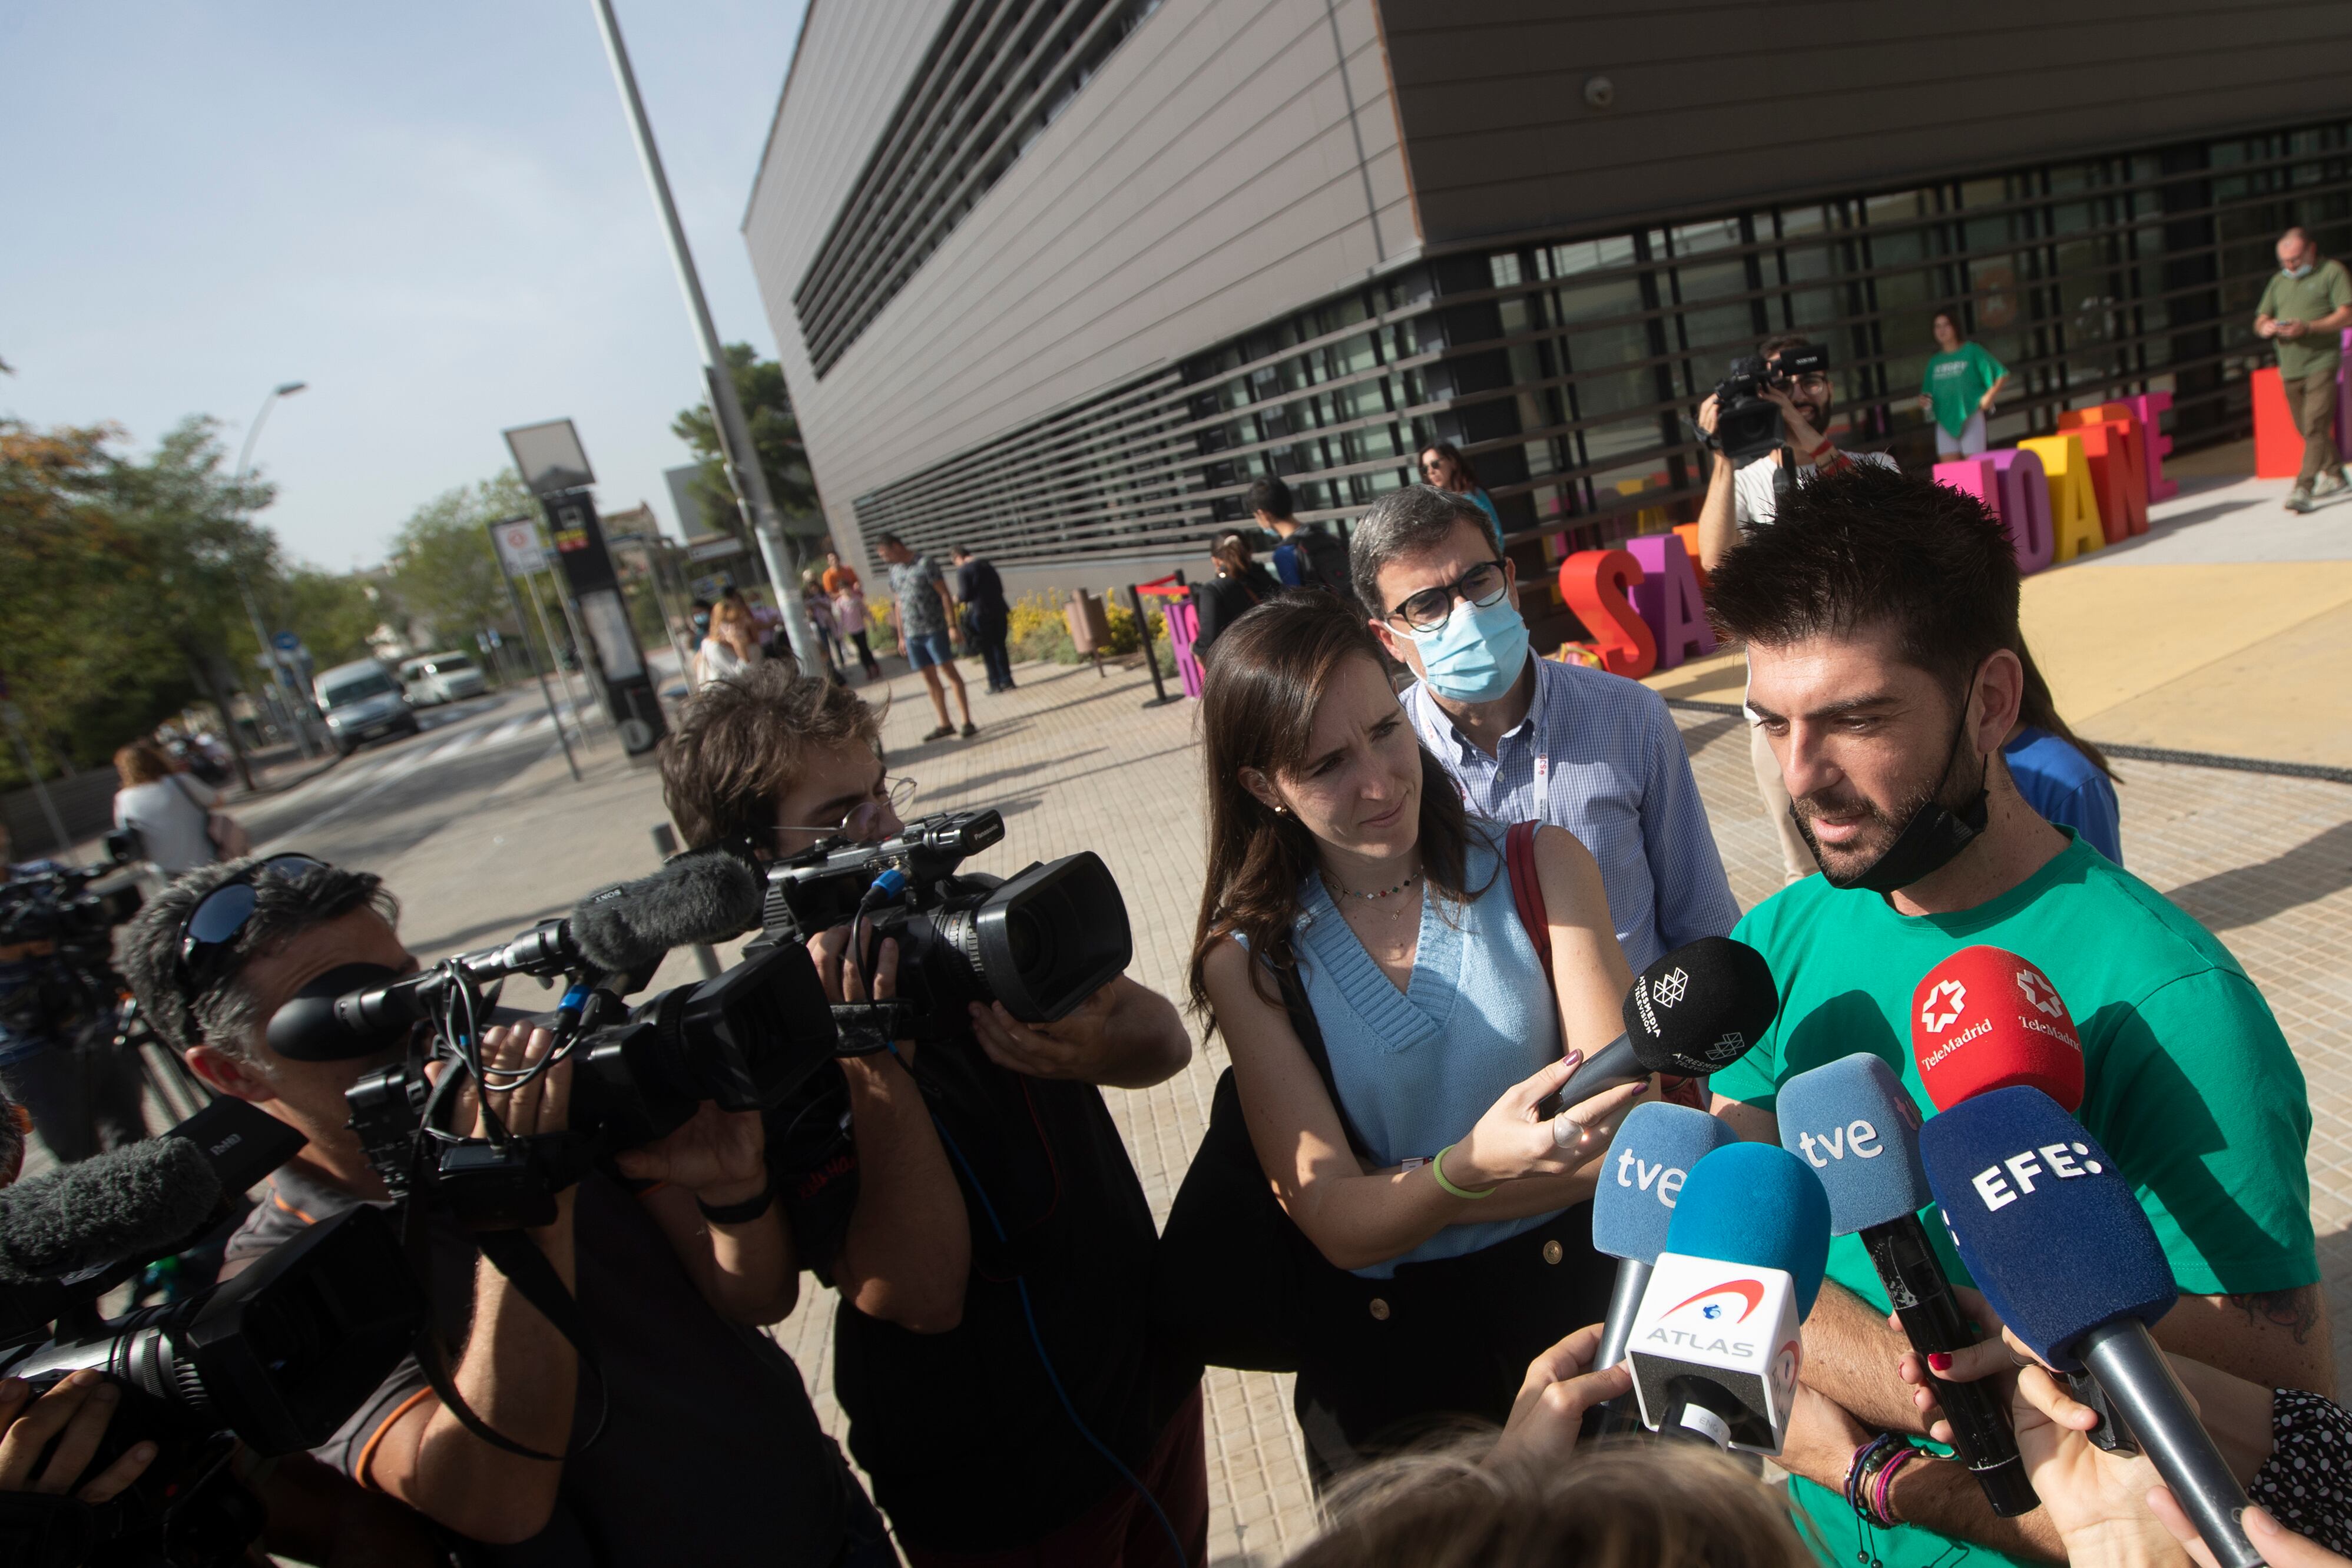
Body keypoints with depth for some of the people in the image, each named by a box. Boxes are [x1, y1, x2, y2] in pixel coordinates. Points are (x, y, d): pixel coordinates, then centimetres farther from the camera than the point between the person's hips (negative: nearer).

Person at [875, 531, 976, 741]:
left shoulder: (926, 564, -7)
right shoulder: (894, 571, 12)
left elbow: (945, 595, -9)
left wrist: (952, 625, -15)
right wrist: (901, 636, 18)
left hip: (933, 629, -6)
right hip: (912, 634, 6)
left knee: (949, 671, -5)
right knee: (929, 678, 7)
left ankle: (967, 721, -3)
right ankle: (944, 725, 13)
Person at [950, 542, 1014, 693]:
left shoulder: (963, 571, -7)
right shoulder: (987, 566, 15)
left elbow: (965, 595, -12)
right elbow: (1000, 588, 16)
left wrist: (957, 599, 8)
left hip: (980, 614, -6)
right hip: (999, 610, 6)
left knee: (987, 650, 3)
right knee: (1000, 646, 13)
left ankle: (995, 683, 5)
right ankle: (1006, 680, 12)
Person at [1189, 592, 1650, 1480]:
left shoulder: (1539, 866, -8)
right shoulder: (1248, 957, -9)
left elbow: (1629, 1124, -15)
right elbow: (1338, 1227, -14)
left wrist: (1389, 1191, -24)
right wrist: (1469, 1170, -34)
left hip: (1576, 1288, 1)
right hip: (1385, 1354, 0)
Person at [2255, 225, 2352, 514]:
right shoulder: (2278, 281, 17)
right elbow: (2260, 320, 17)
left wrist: (2307, 328, -21)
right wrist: (2265, 327, -7)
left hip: (2322, 363, -6)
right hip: (2290, 369, 6)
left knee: (2315, 427, -13)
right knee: (2308, 429, 12)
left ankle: (2303, 489, -21)